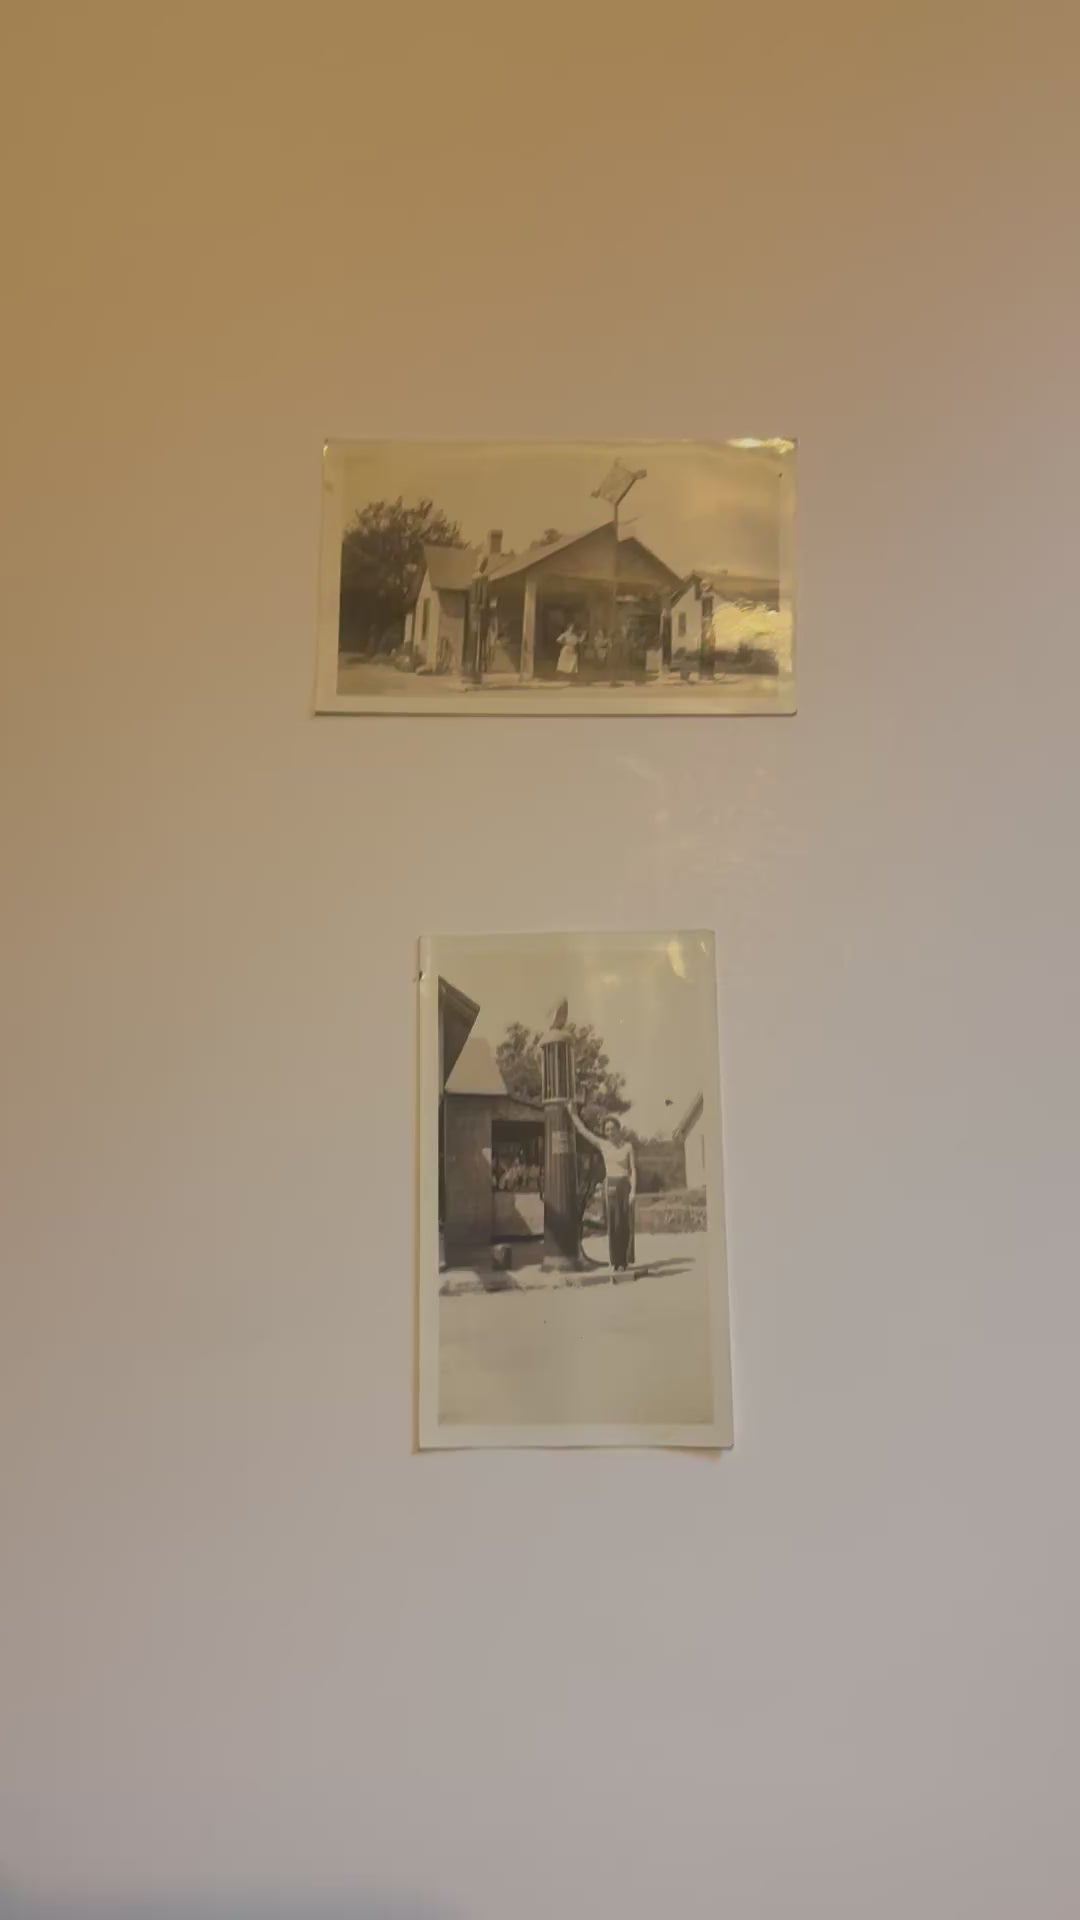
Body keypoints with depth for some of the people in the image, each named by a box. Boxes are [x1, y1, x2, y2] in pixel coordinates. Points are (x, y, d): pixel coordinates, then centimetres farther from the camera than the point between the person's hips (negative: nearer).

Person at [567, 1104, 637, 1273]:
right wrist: (572, 1112, 5)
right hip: (610, 1185, 1)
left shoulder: (628, 1146, 0)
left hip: (625, 1185, -1)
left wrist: (633, 1190, -11)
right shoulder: (602, 1144, 5)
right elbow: (582, 1130, 6)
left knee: (626, 1223, 0)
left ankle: (626, 1260, 6)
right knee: (613, 1223, -1)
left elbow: (633, 1170, -2)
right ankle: (616, 1262, 2)